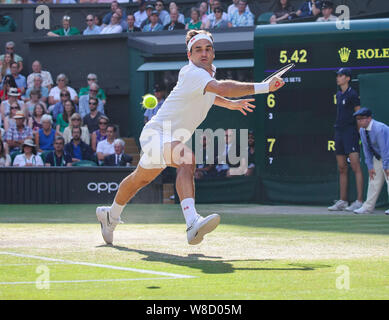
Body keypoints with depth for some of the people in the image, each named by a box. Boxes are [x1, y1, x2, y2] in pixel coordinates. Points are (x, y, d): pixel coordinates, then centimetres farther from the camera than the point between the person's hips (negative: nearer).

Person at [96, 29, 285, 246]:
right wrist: (263, 87, -45)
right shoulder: (192, 73, -26)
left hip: (171, 140, 10)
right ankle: (192, 223, -52)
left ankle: (110, 215, 51)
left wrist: (230, 104, 26)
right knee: (186, 159, -38)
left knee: (140, 179, 28)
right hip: (156, 133, -10)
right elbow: (221, 88, -43)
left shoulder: (209, 73, 5)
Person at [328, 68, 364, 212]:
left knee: (355, 166, -12)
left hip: (350, 131, -9)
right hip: (339, 132, 9)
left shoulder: (352, 94, -7)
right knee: (341, 168, 10)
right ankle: (343, 201, 14)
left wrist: (360, 132, -13)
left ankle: (359, 201, -16)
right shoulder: (338, 94, 17)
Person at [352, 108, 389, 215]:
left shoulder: (379, 128, -28)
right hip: (378, 157, 8)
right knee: (374, 180, 6)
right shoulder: (362, 130, -3)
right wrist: (370, 166, -3)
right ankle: (368, 207, 9)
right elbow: (366, 149, 2)